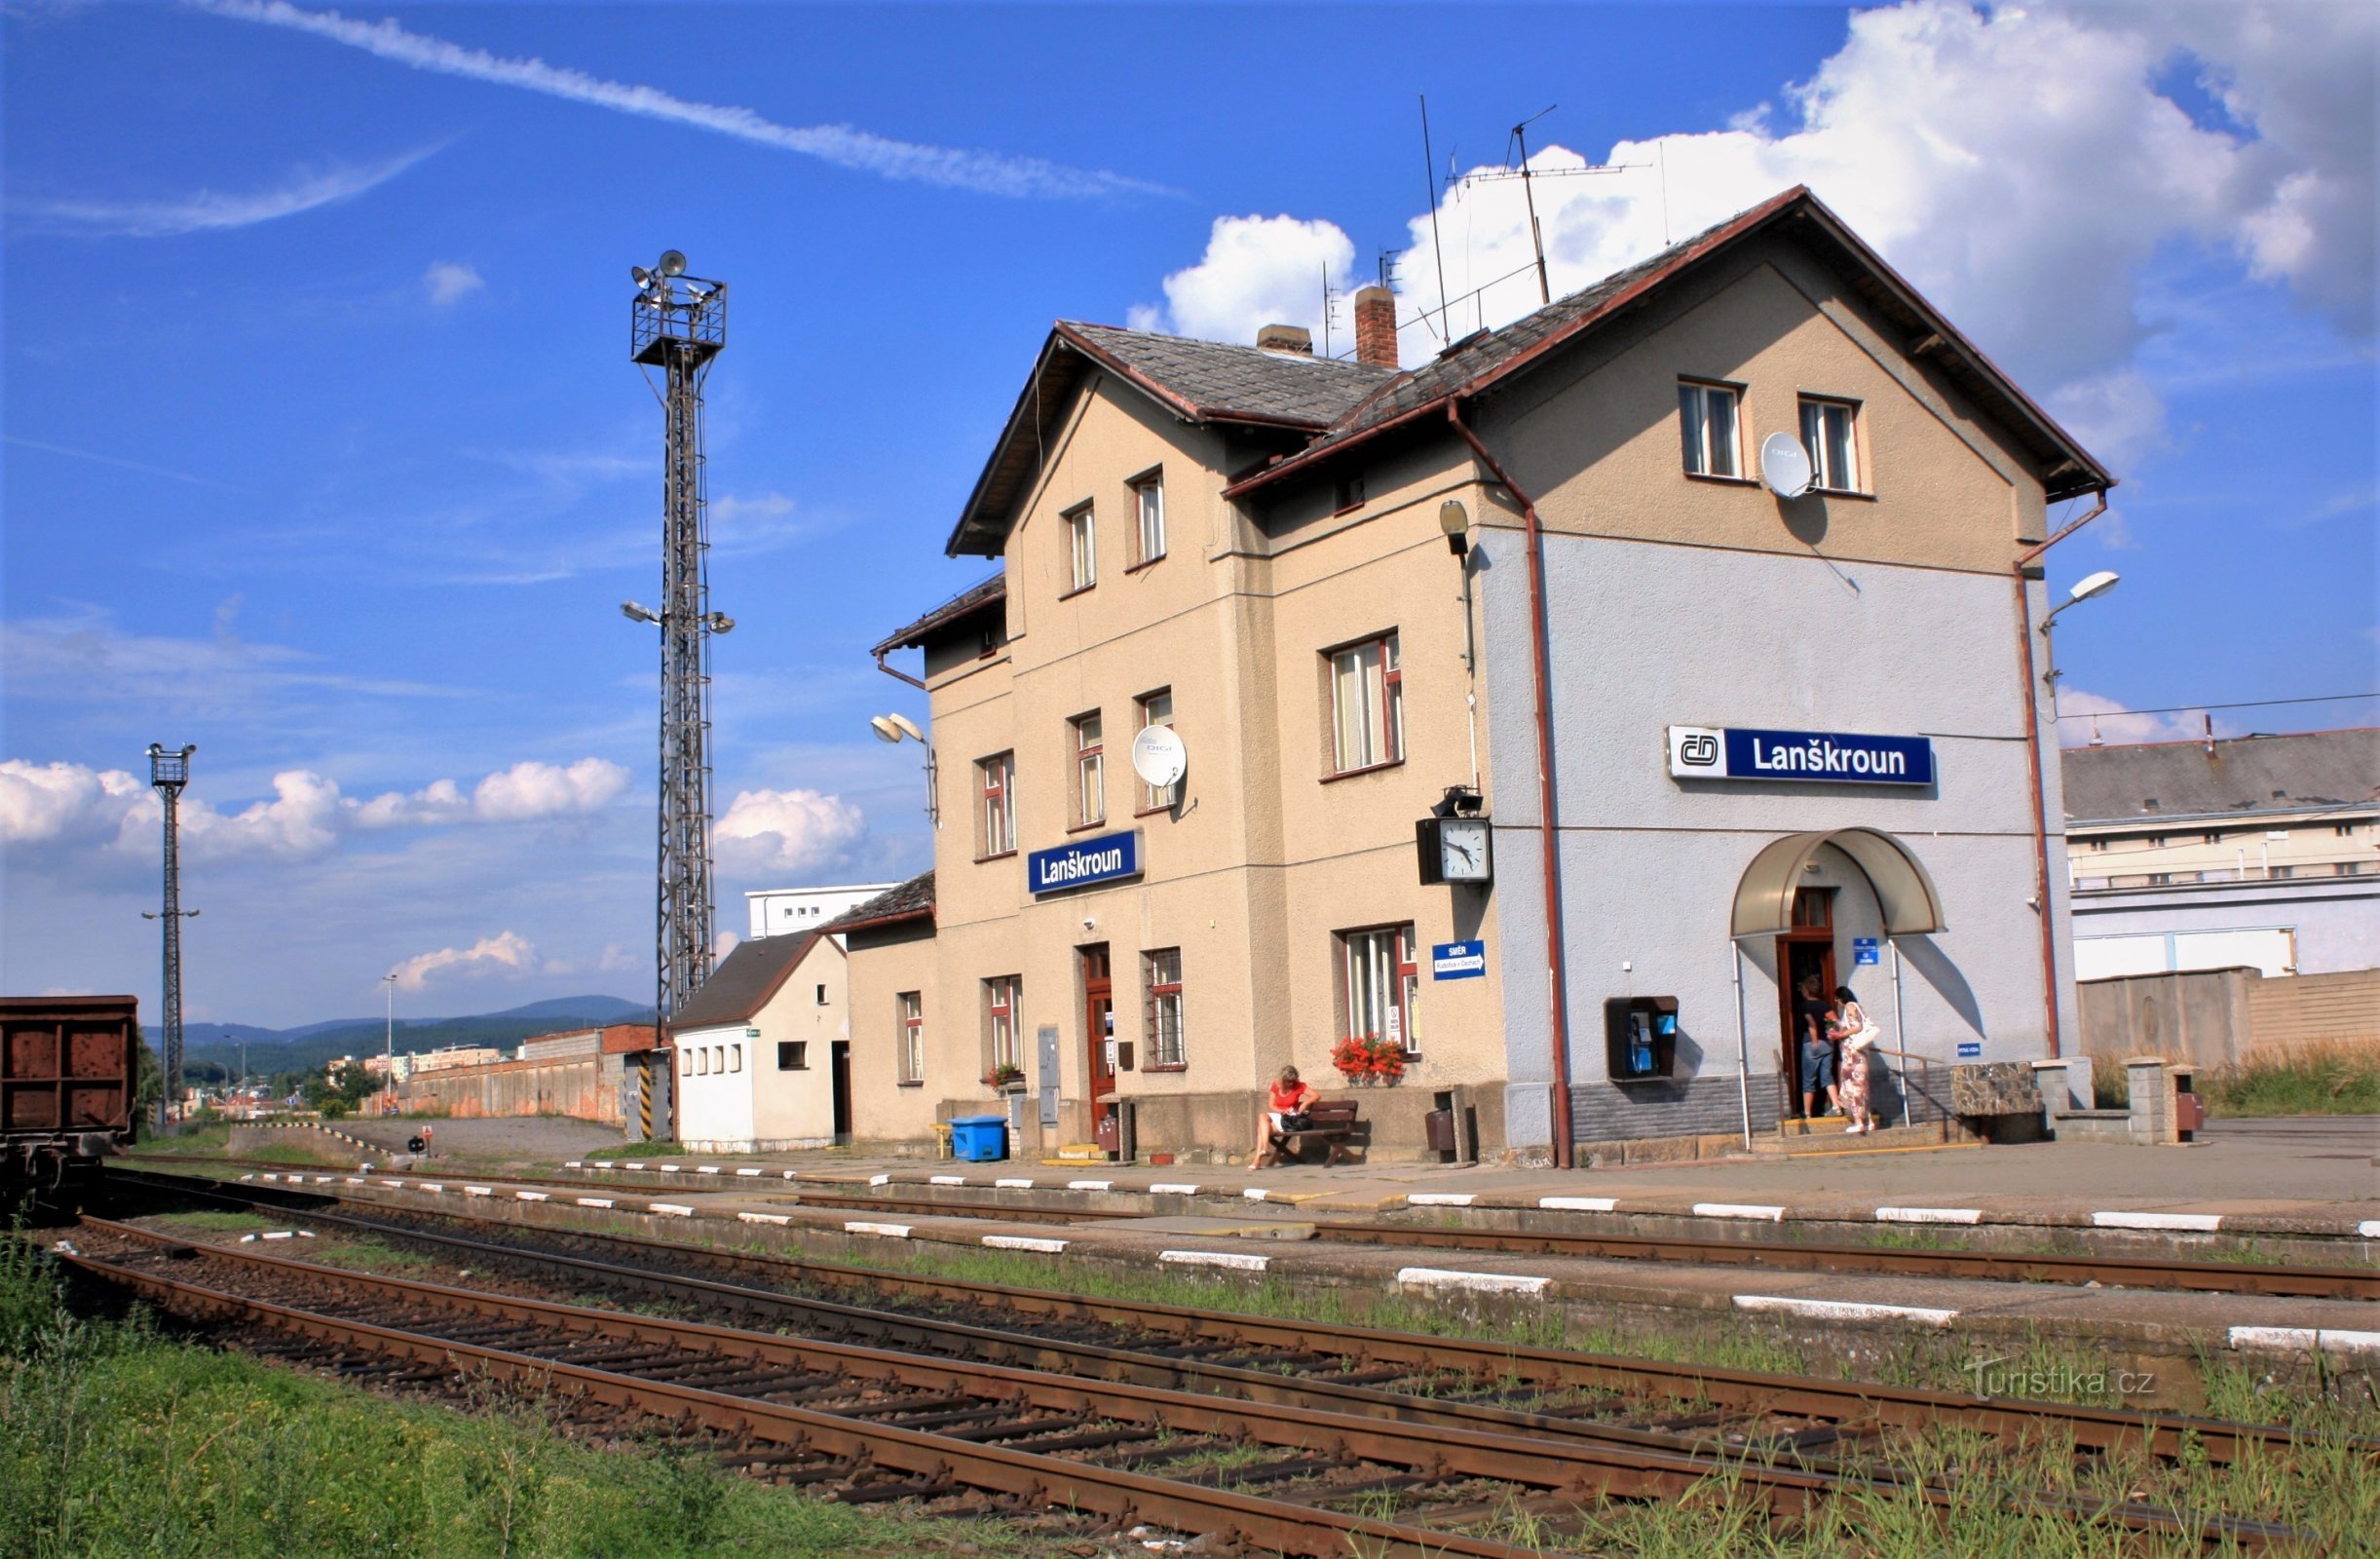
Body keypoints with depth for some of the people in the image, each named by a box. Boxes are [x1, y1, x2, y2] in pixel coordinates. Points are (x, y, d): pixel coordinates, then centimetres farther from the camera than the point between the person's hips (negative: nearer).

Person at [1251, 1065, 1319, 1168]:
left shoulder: (1299, 1086, -3)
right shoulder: (1276, 1086, 5)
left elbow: (1317, 1095, -7)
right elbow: (1271, 1105, 4)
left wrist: (1304, 1104, -21)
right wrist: (1282, 1111, -15)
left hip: (1289, 1119, -4)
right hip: (1277, 1116, 4)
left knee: (1261, 1129, -26)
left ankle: (1258, 1159, -28)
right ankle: (1265, 1148, -37)